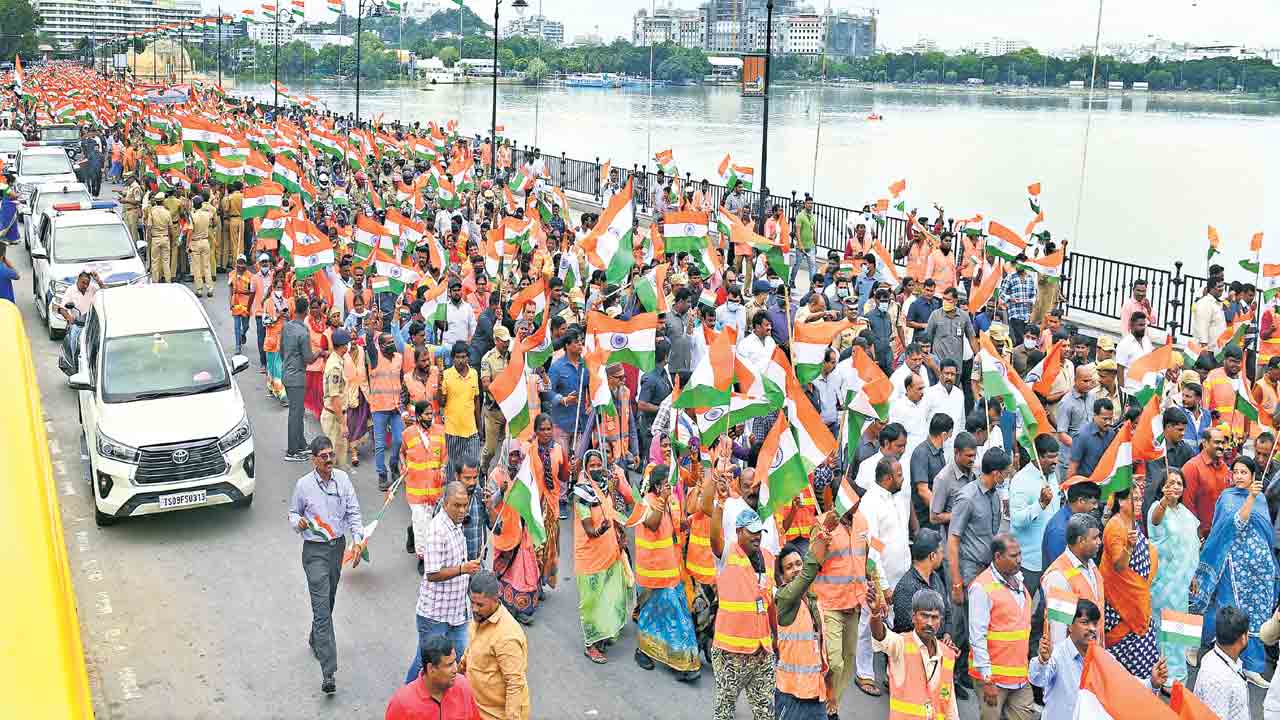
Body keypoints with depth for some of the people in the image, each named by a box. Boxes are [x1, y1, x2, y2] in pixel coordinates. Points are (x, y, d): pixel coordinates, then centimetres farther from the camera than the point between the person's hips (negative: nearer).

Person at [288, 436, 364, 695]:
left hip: (338, 545, 4)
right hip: (315, 550, -4)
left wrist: (357, 540, -11)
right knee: (322, 609, -10)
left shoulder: (342, 479, -2)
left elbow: (353, 512, 0)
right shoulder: (303, 484, -9)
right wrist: (298, 522, -18)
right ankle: (328, 673, -13)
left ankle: (315, 641, 48)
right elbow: (293, 513, 5)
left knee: (328, 602, 21)